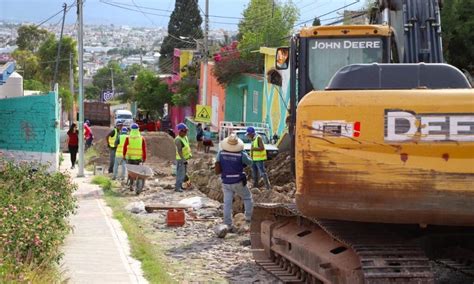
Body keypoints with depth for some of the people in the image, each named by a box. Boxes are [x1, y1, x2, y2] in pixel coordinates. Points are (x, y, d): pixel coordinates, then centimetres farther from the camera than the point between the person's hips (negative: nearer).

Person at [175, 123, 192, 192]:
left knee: (184, 173, 17)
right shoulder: (178, 140, -22)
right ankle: (177, 187, -7)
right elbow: (179, 151, -26)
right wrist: (183, 159, -29)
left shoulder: (185, 137, 6)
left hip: (185, 158, 9)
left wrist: (190, 154, 9)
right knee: (180, 173, -10)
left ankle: (179, 185, 28)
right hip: (180, 159, -9)